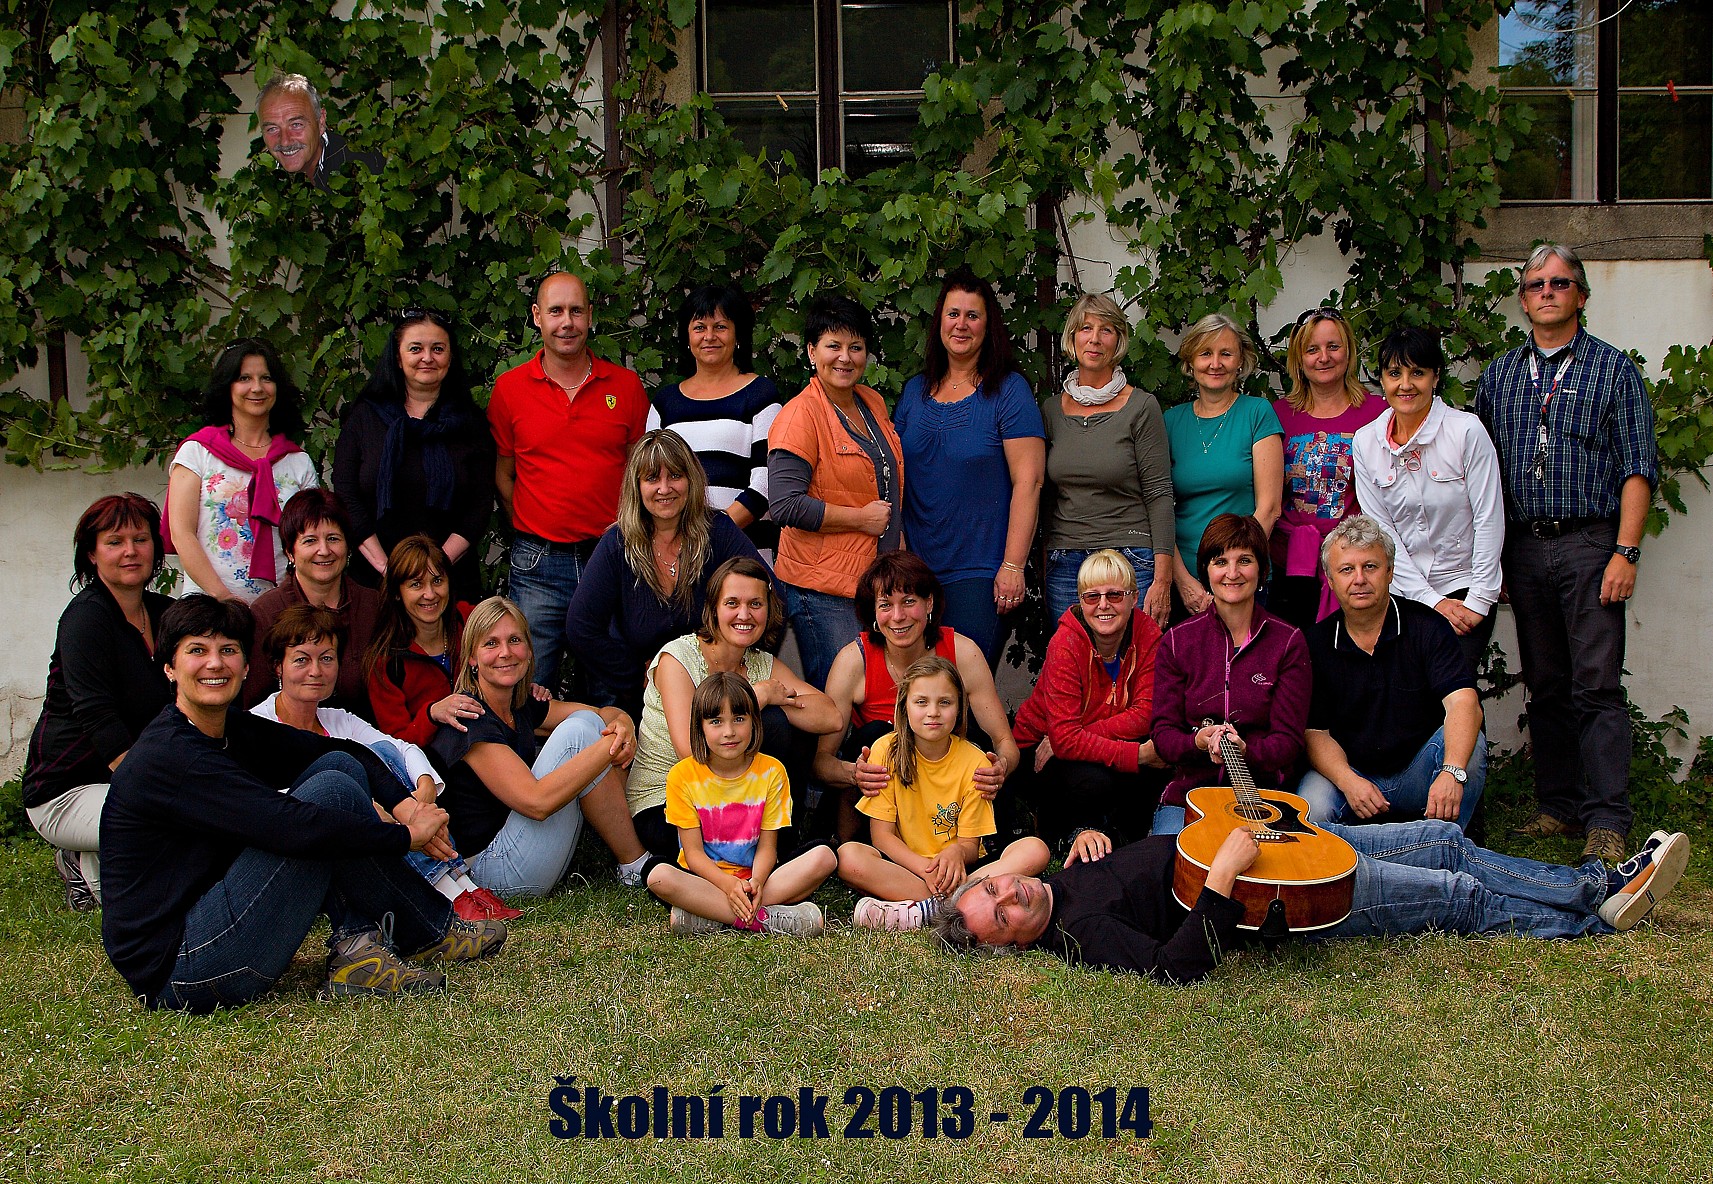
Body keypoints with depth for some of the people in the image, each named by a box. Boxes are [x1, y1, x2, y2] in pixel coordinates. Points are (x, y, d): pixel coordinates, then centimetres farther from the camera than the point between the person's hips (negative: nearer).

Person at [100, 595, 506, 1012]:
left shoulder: (234, 729, 8)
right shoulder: (168, 757, -19)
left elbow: (348, 753, 14)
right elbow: (292, 827, -27)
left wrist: (403, 802, -5)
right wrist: (406, 835, -17)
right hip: (175, 975, -9)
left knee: (342, 766, 3)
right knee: (332, 790, -15)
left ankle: (357, 947, -6)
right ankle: (435, 932, 1)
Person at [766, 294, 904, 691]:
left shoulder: (872, 402, 13)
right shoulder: (800, 415, -12)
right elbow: (786, 505, -21)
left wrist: (899, 547, 17)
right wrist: (862, 518, -14)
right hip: (821, 589, -8)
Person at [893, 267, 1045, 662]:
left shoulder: (1008, 390, -4)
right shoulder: (915, 390, 11)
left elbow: (1028, 481, -10)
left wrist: (1013, 565, -15)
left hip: (979, 570, -4)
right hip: (917, 566, 5)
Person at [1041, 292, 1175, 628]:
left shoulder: (1141, 407, -2)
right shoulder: (1052, 410, 10)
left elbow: (1160, 495, -5)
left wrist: (1162, 580, -11)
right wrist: (1042, 568, 11)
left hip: (1131, 562, -3)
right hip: (1063, 566, 4)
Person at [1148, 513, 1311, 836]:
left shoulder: (1288, 641, 3)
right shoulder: (1177, 641, 5)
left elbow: (1289, 740, -1)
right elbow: (1162, 734, 3)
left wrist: (1246, 750, -23)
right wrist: (1199, 741, -20)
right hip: (1188, 789, 1)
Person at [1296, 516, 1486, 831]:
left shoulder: (1426, 626, -6)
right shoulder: (1316, 643, -1)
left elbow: (1463, 701, -21)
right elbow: (1315, 732, -3)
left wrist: (1452, 772, -40)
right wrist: (1348, 782, -24)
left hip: (1418, 775, 1)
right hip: (1349, 773, 0)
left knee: (1467, 742, -29)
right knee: (1313, 807, -32)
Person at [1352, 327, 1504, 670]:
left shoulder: (1467, 430, -9)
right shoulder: (1366, 442, 0)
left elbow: (1489, 520, -7)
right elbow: (1380, 530, -1)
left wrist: (1478, 601, -9)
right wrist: (1432, 601, -7)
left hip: (1465, 590, -2)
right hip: (1401, 590, 3)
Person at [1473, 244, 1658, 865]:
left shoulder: (1614, 369, 2)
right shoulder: (1498, 375, 13)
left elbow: (1637, 467, -2)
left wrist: (1625, 552, -11)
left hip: (1590, 543, -4)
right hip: (1523, 547, 4)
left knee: (1596, 687, -7)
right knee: (1545, 686, 9)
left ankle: (1607, 821, -4)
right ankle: (1557, 806, 17)